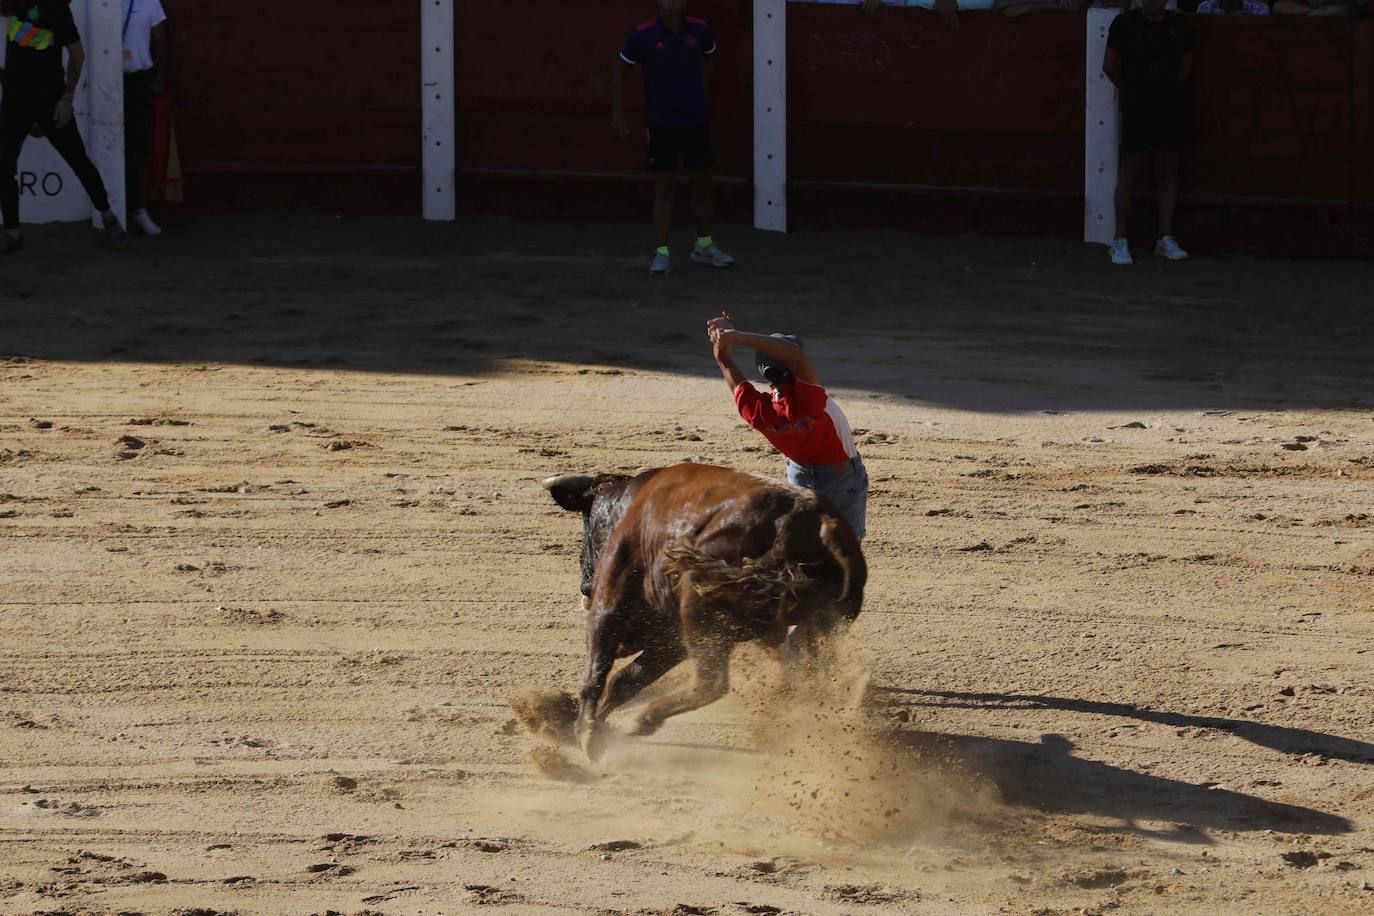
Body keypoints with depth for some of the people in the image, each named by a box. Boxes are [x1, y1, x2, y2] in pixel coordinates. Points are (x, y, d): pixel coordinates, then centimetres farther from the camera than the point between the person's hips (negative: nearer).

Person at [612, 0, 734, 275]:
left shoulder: (699, 30, -4)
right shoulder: (643, 35, -11)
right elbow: (619, 71, 1)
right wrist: (617, 115, 0)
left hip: (696, 121, 3)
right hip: (661, 125, -3)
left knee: (703, 183, 11)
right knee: (663, 188, -1)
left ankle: (704, 246, 27)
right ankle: (662, 253, 4)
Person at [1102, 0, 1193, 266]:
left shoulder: (1179, 26, 2)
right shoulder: (1126, 23, -6)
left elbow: (1186, 64, 16)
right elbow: (1109, 64, 1)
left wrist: (1170, 88, 9)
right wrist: (1127, 91, 7)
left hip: (1170, 107, 3)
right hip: (1137, 108, -3)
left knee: (1169, 171, 5)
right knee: (1129, 170, -3)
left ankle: (1166, 239, 12)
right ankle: (1120, 242, -1)